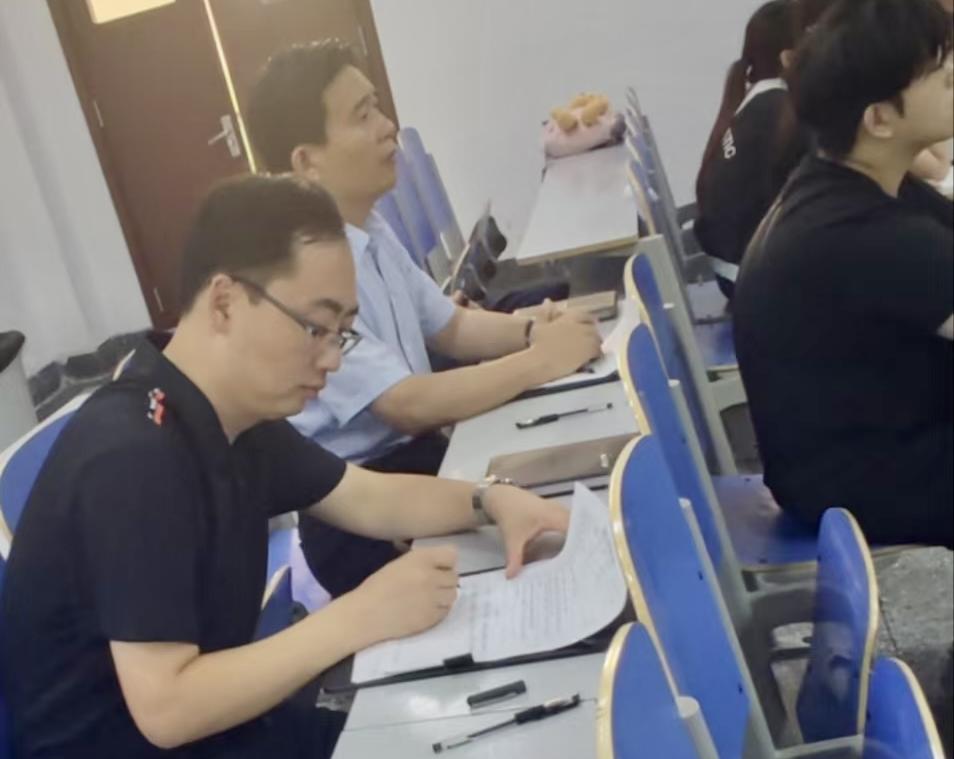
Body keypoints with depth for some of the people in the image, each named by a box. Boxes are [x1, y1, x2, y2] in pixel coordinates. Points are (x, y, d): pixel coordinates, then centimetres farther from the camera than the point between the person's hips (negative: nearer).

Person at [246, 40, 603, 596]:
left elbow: (451, 328, 13)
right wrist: (540, 361, -20)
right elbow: (409, 404, -27)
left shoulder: (370, 228, 5)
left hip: (418, 453, 8)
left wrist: (531, 329, -7)